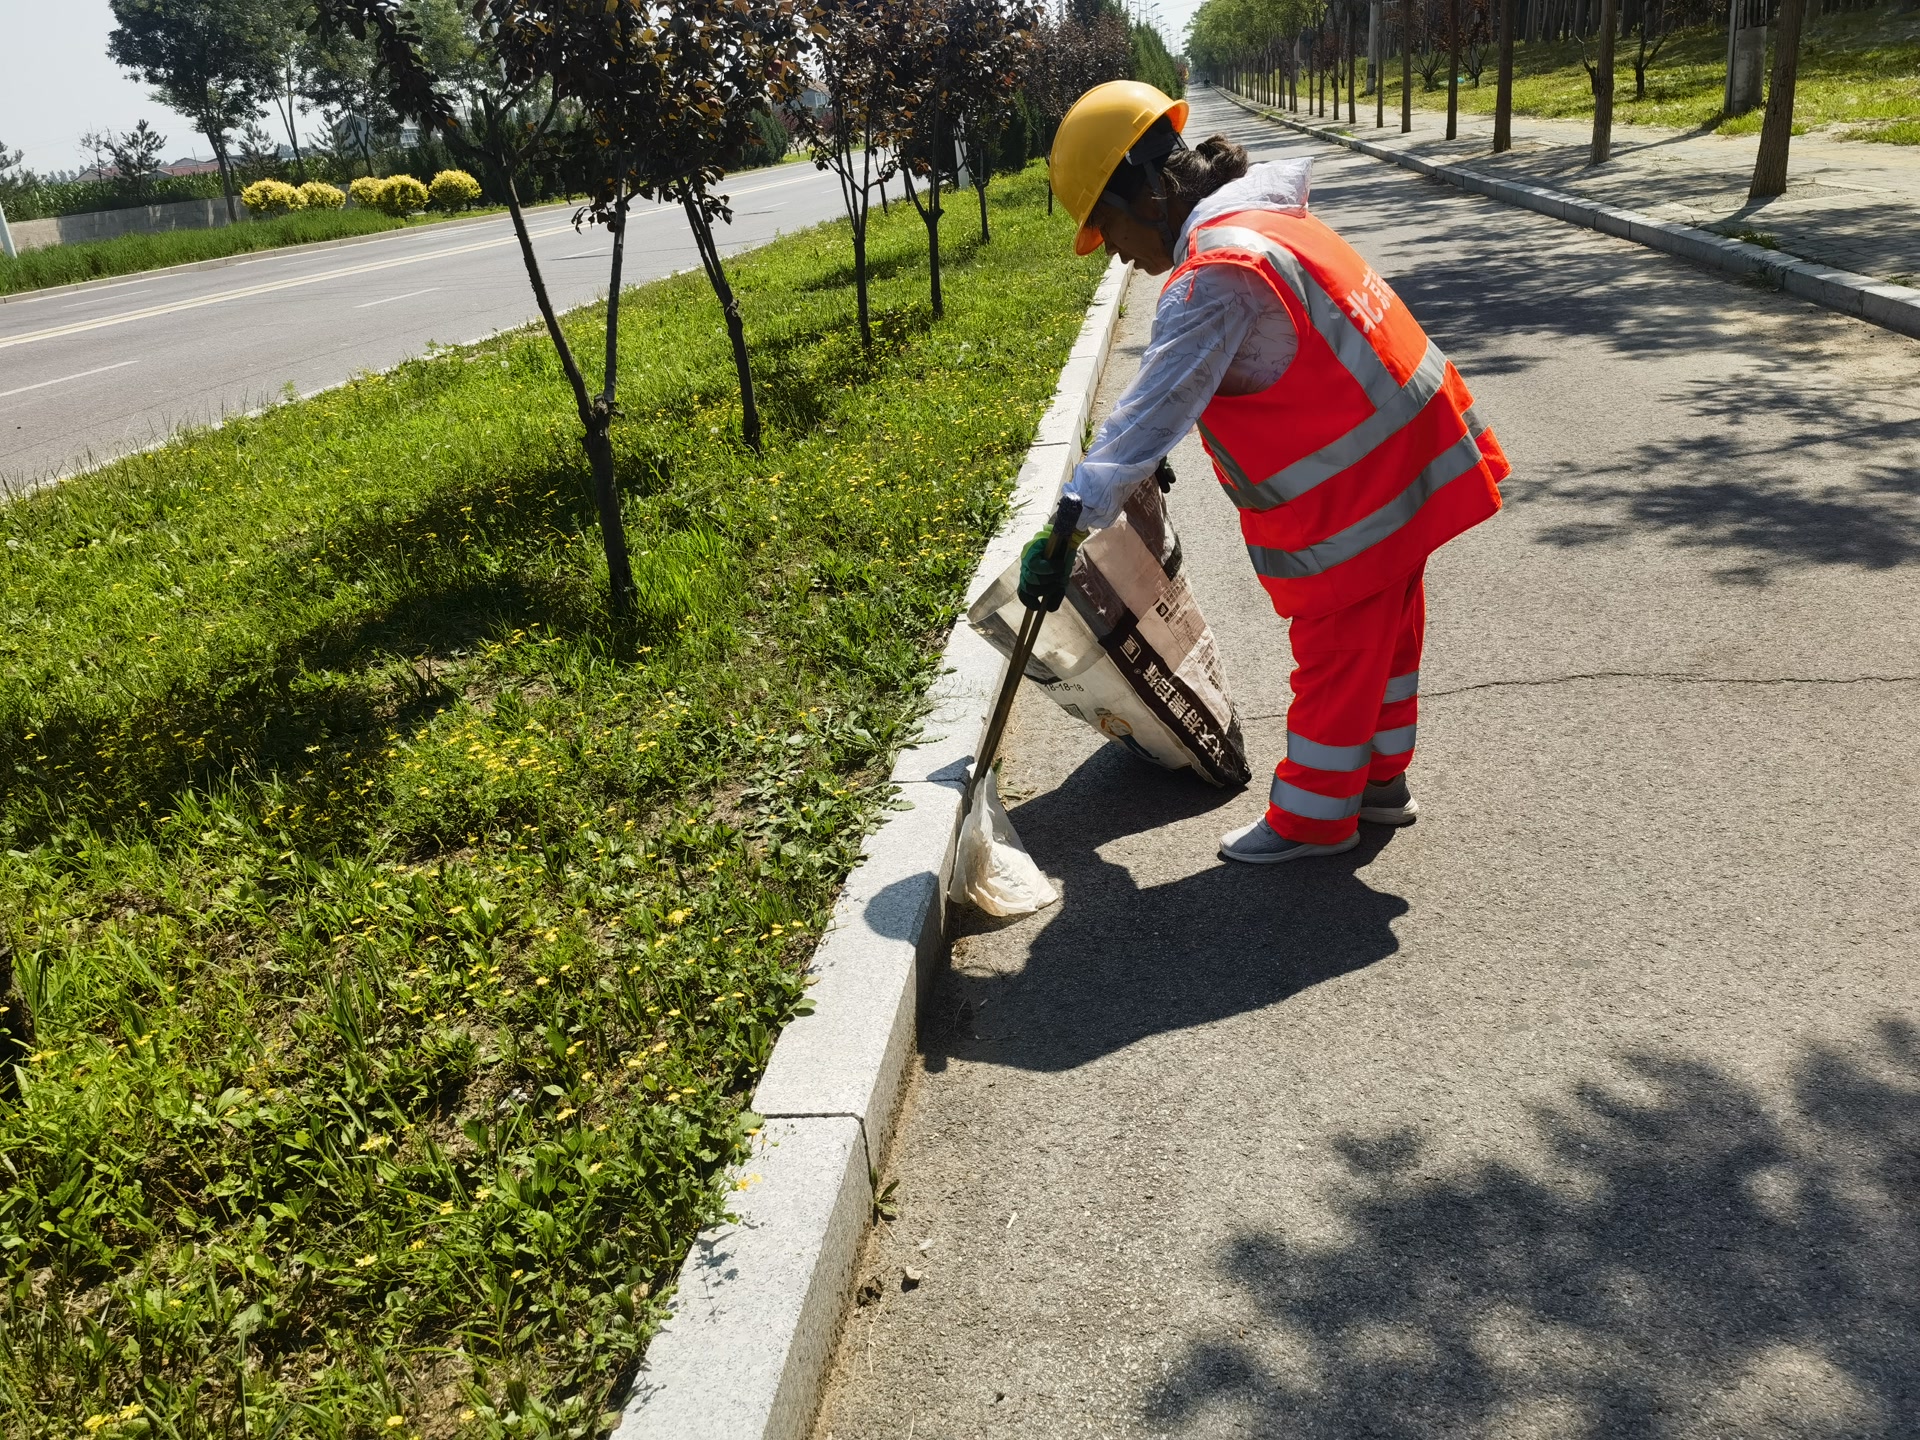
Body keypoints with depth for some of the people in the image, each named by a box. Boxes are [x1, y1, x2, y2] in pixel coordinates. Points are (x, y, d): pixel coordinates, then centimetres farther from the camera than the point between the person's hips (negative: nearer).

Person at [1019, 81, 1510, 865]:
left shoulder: (1214, 279, -24)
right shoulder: (1264, 216, 8)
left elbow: (1151, 412, -31)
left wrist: (1065, 529, -32)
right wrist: (1144, 464, 18)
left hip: (1355, 492, -10)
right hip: (1408, 457, 10)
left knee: (1334, 650, 6)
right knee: (1384, 631, 21)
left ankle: (1312, 816, 23)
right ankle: (1378, 781, 38)